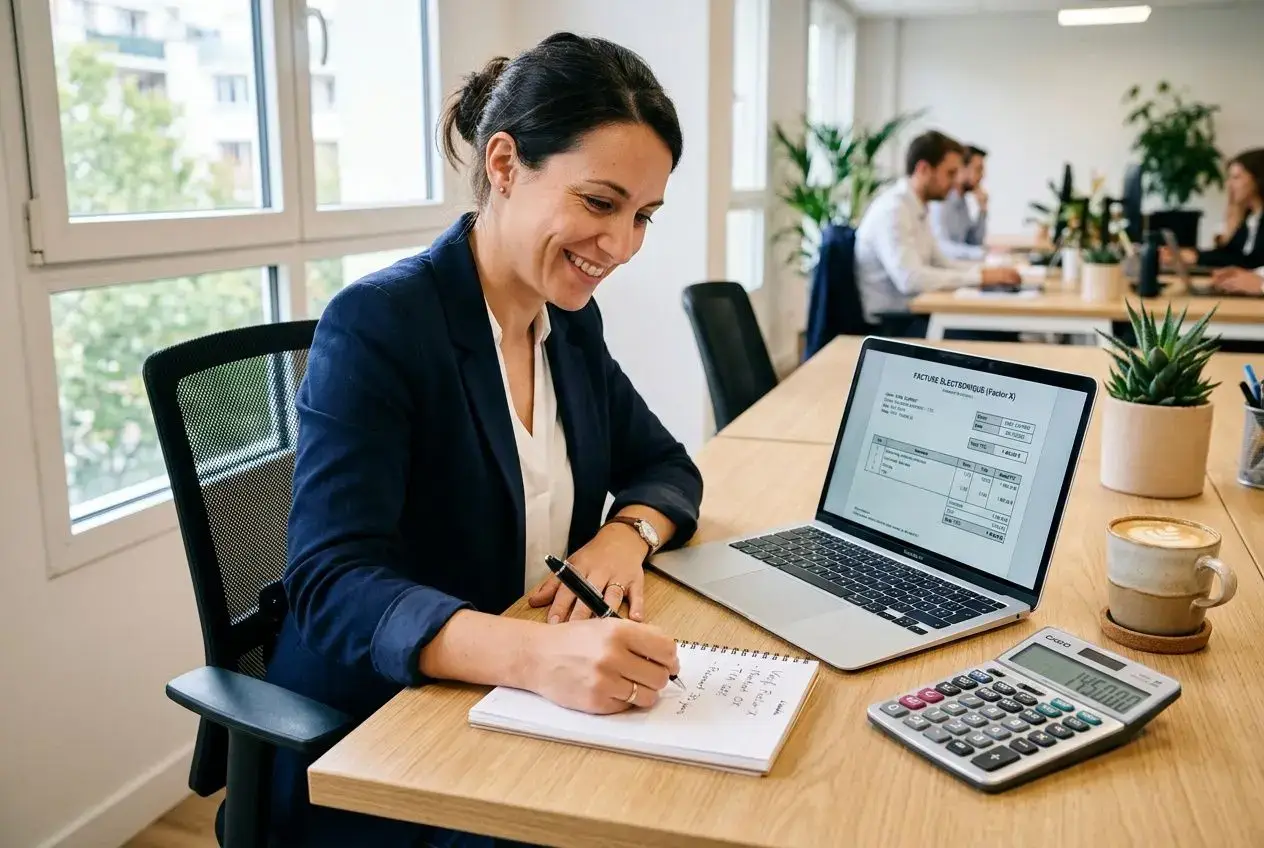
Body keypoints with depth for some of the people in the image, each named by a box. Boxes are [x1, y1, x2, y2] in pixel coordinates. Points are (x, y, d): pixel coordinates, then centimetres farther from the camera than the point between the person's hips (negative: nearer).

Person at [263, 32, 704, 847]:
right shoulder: (376, 324, -18)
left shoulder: (572, 320, 3)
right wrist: (534, 652, -42)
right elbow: (332, 587, -25)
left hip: (522, 723, 7)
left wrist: (628, 533, -13)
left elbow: (665, 466, 10)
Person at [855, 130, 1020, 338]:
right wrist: (980, 276, -22)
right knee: (986, 337, -18)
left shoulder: (915, 209, 11)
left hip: (912, 312, 9)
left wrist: (988, 271, 3)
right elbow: (910, 279, -29)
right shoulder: (892, 209, -19)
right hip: (891, 324, -9)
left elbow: (939, 263, 19)